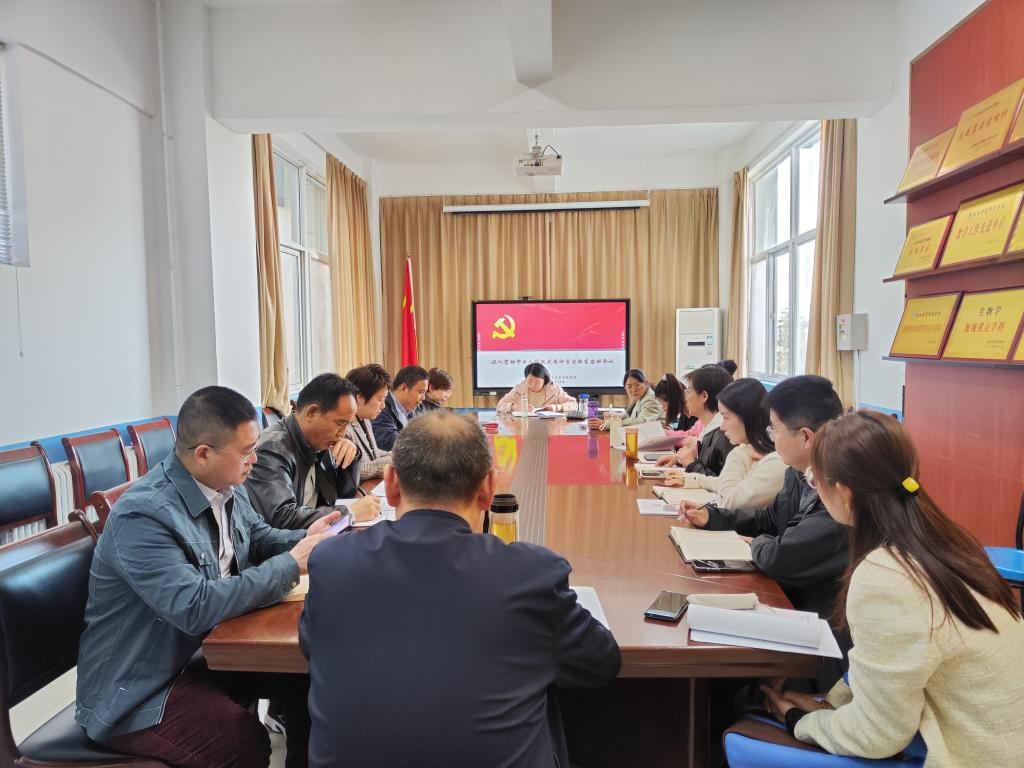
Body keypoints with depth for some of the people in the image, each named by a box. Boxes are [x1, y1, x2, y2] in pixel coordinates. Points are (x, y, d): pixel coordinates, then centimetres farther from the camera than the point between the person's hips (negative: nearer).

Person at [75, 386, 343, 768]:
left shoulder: (227, 488, -4)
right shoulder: (142, 514, -28)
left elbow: (259, 539, 13)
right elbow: (196, 607, -34)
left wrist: (307, 539, -9)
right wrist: (291, 564, -28)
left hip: (206, 649, 8)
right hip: (139, 688, -8)